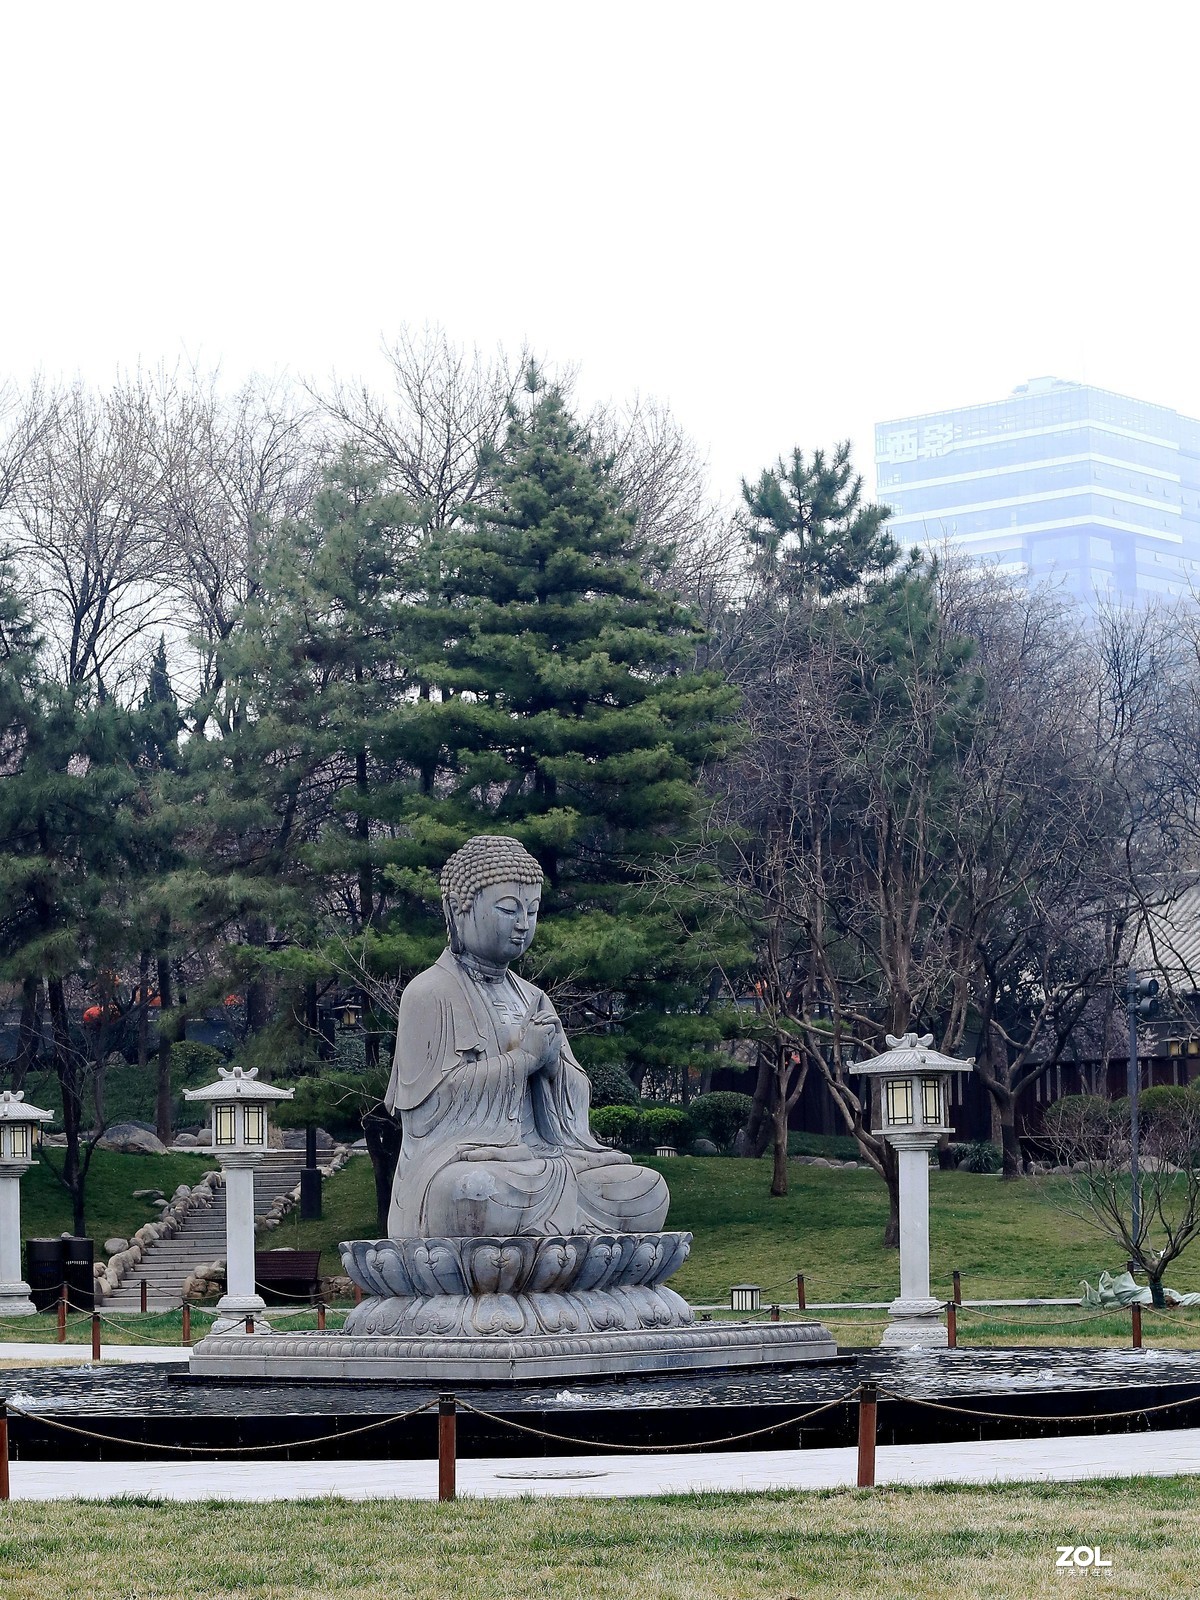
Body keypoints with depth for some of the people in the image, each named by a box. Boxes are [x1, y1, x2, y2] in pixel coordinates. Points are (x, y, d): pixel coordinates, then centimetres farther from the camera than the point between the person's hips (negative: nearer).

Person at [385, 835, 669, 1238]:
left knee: (650, 1192, -14)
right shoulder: (428, 994, 0)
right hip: (461, 1157, -6)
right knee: (470, 1196, -41)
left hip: (540, 1157, 6)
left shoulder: (532, 999, 19)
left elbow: (576, 1096, 17)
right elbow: (431, 1098, -11)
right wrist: (522, 1058, -10)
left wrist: (553, 1062, -6)